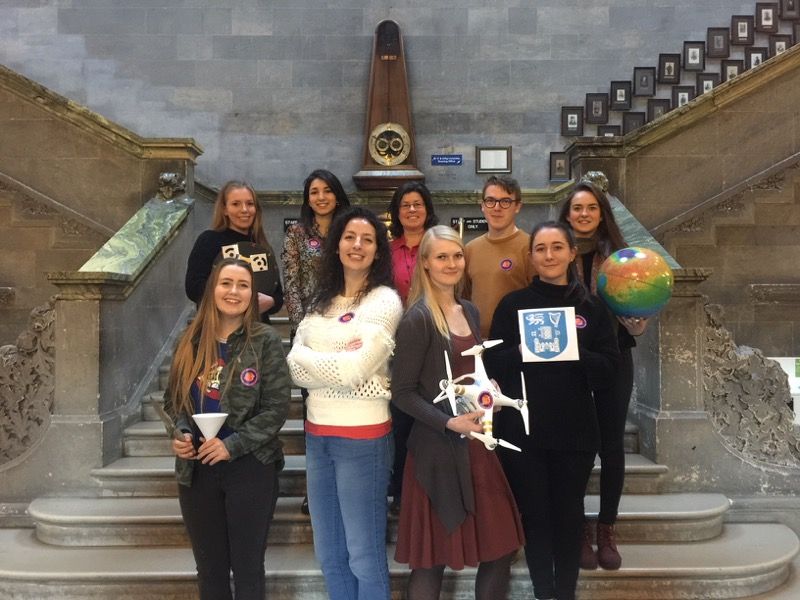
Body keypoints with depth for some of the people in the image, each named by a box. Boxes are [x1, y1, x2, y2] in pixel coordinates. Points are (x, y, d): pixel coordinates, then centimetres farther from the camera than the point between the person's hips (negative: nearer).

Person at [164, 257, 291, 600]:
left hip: (250, 468, -4)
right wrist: (180, 433, -7)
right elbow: (173, 398, 12)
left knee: (247, 568, 10)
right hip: (196, 469, 4)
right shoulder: (191, 342, 4)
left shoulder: (266, 341, -8)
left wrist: (232, 445, -19)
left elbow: (277, 407, -11)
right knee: (209, 568, 17)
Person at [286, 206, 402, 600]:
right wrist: (339, 363, -14)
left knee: (364, 554, 7)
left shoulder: (385, 301, -9)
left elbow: (353, 370, -18)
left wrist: (309, 358, -4)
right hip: (317, 433, 7)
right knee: (328, 553, 19)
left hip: (363, 435, -6)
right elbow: (295, 366, 0)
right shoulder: (321, 301, 10)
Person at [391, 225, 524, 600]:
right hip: (438, 446, -7)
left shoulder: (470, 312, 10)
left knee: (502, 546, 12)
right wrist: (449, 423, -23)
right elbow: (402, 392, -14)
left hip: (477, 442, 7)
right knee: (432, 555, 5)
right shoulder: (417, 319, -12)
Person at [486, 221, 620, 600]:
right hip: (522, 430, -1)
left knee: (569, 513, 11)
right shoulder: (513, 304, 1)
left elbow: (608, 370, 0)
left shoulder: (590, 307, 5)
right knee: (534, 513, 8)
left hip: (574, 430, 1)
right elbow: (493, 365, -3)